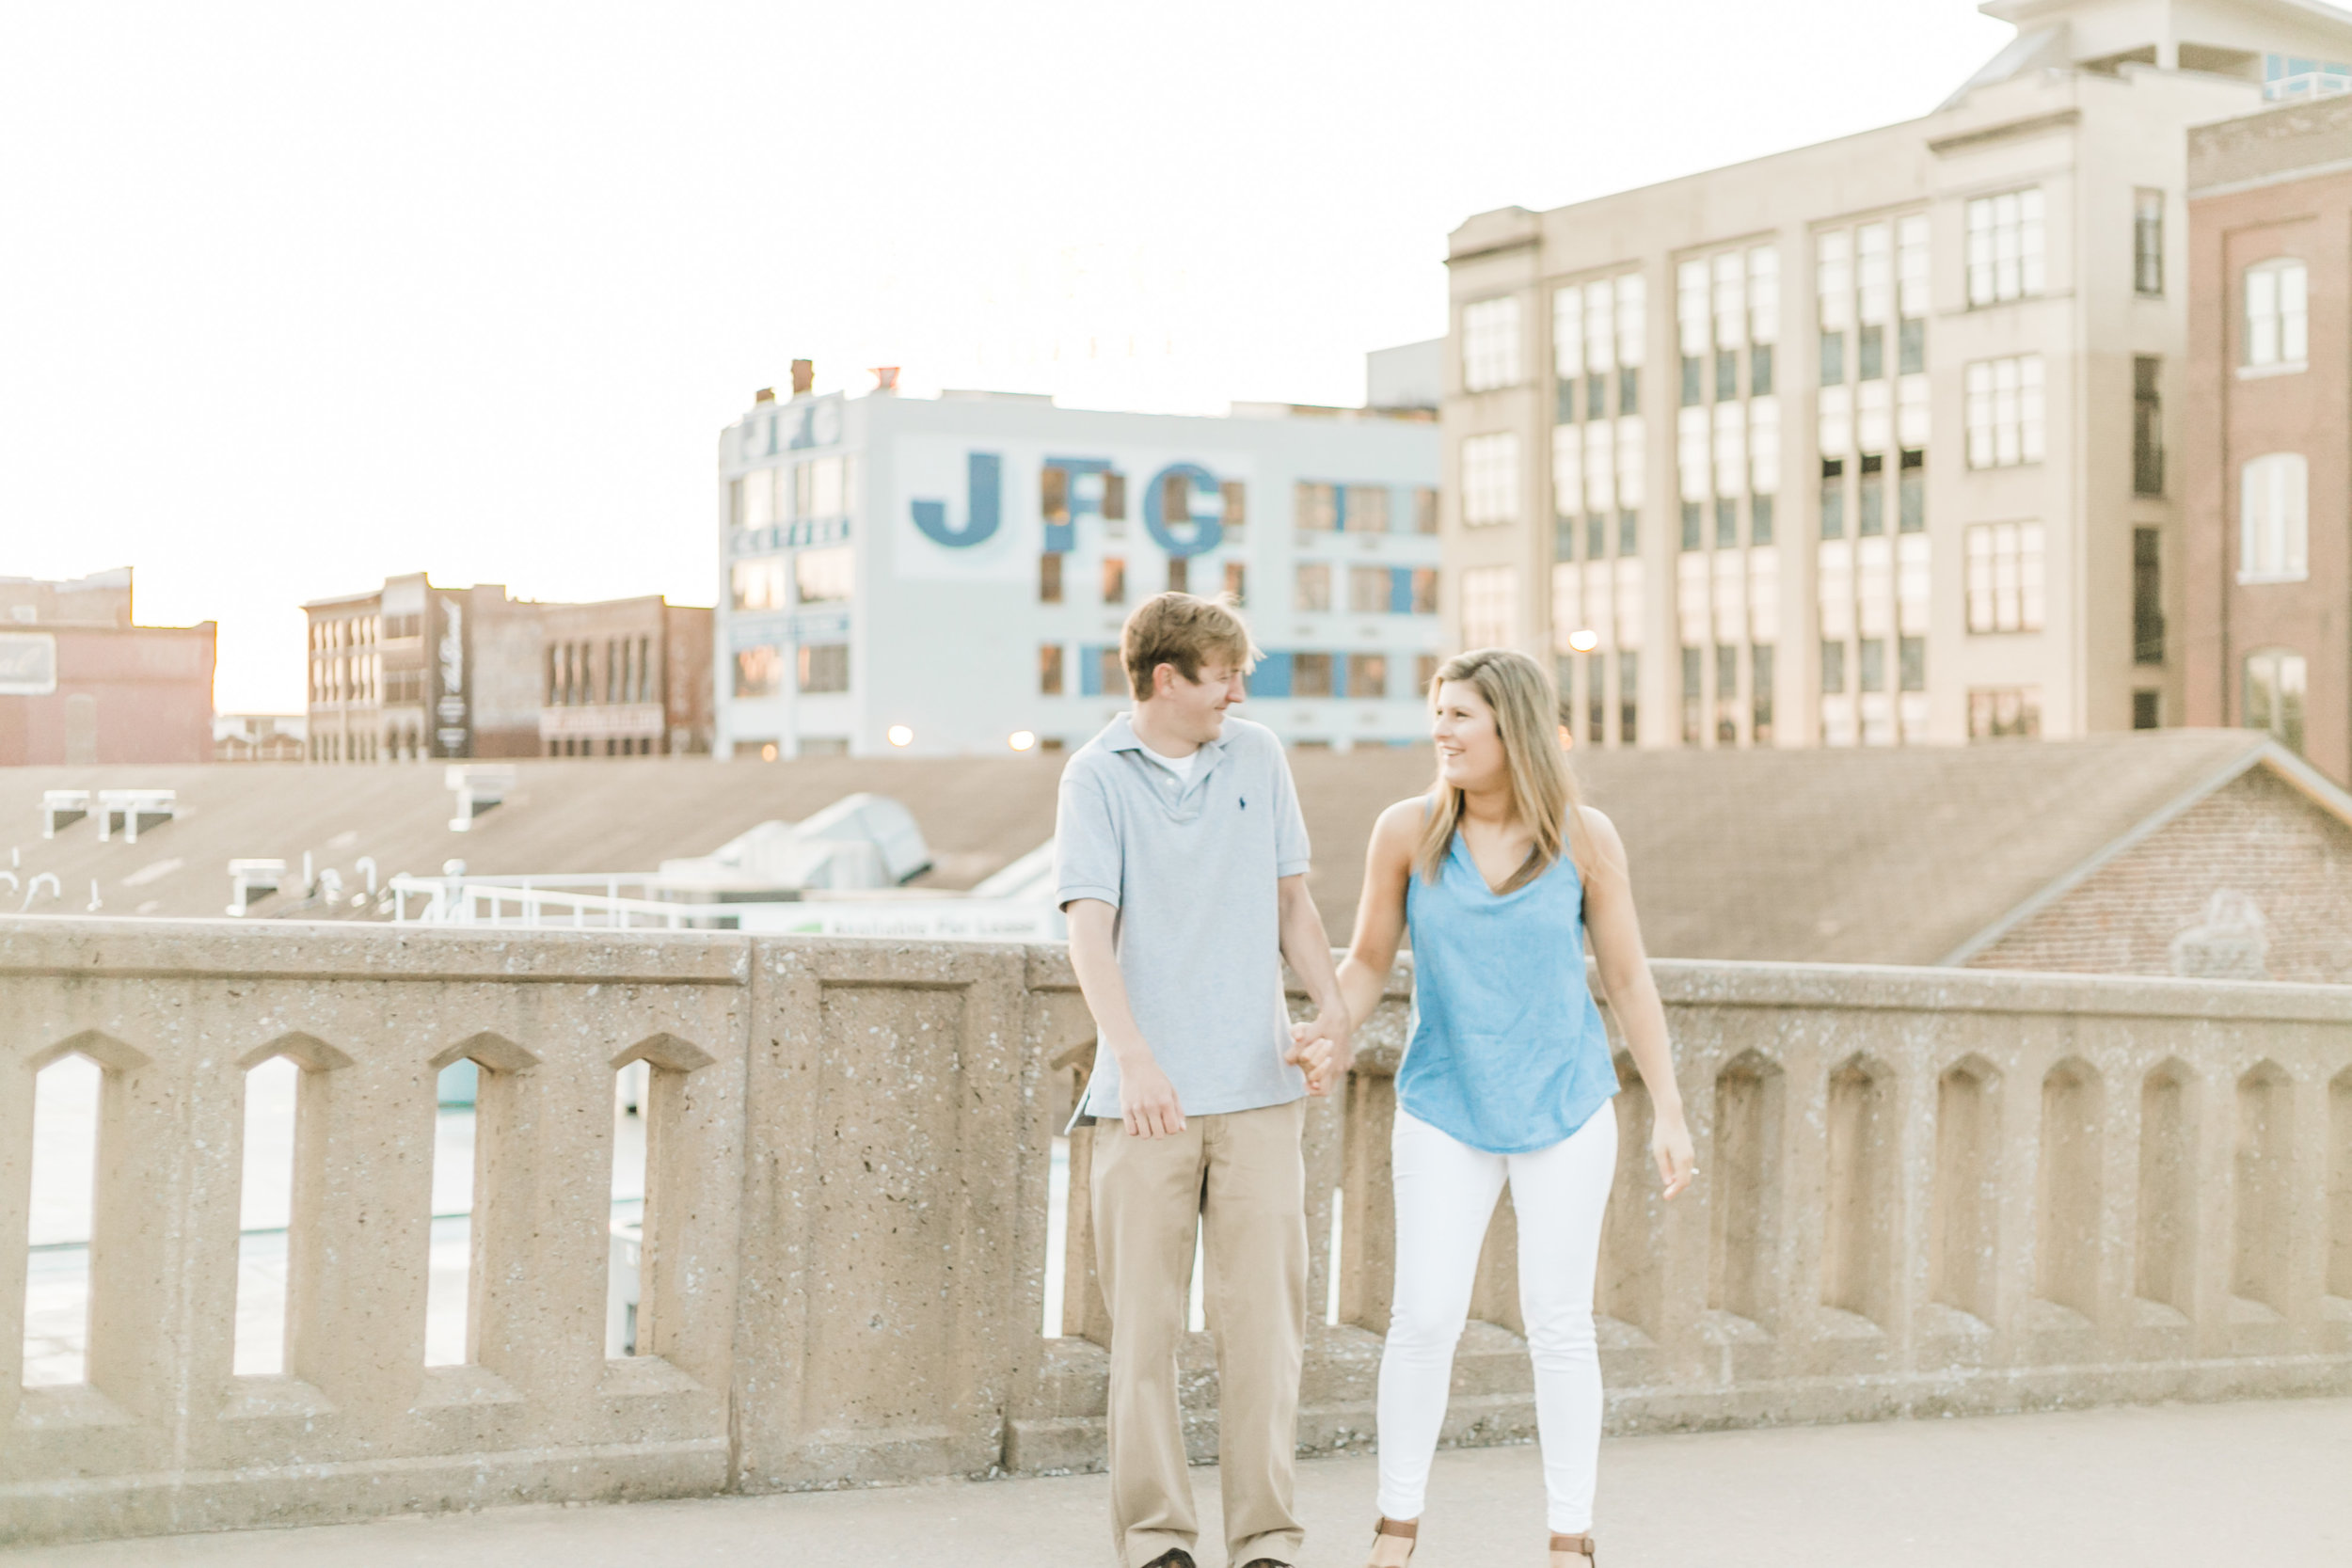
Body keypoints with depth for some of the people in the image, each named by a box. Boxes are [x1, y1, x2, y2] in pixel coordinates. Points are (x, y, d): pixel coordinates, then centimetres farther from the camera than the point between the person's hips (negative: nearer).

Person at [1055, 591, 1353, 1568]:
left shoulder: (1258, 759, 10)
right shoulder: (1097, 776, -2)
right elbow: (1089, 928, -11)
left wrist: (1331, 1007, 1)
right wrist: (1134, 1058, -25)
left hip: (1258, 1086, 3)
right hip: (1145, 1093, -3)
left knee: (1265, 1312, 0)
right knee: (1144, 1318, 2)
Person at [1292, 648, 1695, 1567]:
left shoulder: (1584, 839, -6)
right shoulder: (1408, 830, -5)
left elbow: (1628, 980, 1)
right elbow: (1369, 960, 4)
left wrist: (1668, 1113, -1)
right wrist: (1331, 1034, -16)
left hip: (1564, 1108, 0)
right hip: (1445, 1107, 0)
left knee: (1559, 1324, 4)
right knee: (1424, 1318, -4)